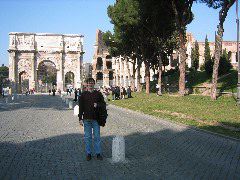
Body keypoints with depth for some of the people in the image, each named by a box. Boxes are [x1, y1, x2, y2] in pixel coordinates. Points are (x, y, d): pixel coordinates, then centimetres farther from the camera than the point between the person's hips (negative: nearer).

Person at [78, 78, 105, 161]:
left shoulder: (98, 94, 7)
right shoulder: (83, 95, 5)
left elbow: (103, 103, 11)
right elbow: (81, 107, 4)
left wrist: (97, 104, -10)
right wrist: (80, 118, -1)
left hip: (96, 118, 0)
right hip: (86, 119, 0)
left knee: (97, 136, 4)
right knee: (87, 137, 5)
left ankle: (98, 153, 13)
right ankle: (88, 154, 14)